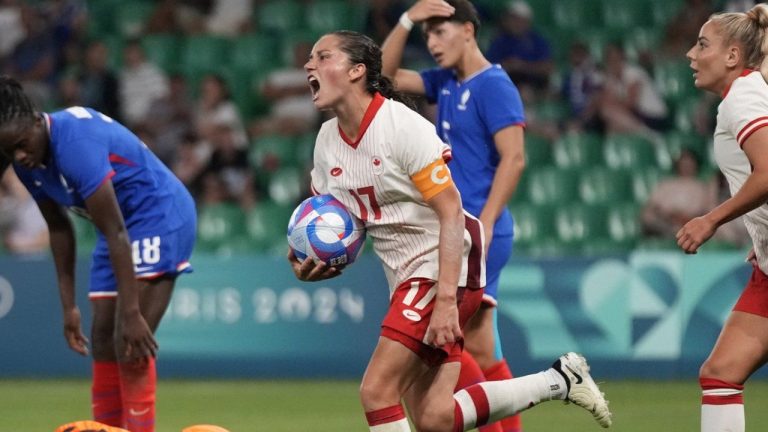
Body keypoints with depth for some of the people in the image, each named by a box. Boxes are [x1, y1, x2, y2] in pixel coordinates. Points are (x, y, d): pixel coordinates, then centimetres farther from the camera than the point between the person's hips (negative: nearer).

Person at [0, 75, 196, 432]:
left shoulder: (76, 143, -31)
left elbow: (115, 233, -30)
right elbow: (59, 228, 9)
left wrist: (131, 312, -30)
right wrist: (69, 306, 8)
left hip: (161, 217, -9)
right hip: (121, 225, 9)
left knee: (130, 342, -20)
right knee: (103, 342, 8)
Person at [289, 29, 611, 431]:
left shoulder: (404, 127, -16)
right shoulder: (327, 141, 7)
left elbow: (451, 213, -19)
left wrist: (446, 300, -27)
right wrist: (310, 263, -7)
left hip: (445, 266, -8)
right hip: (405, 278, 8)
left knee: (376, 390, -17)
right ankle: (559, 380, 18)